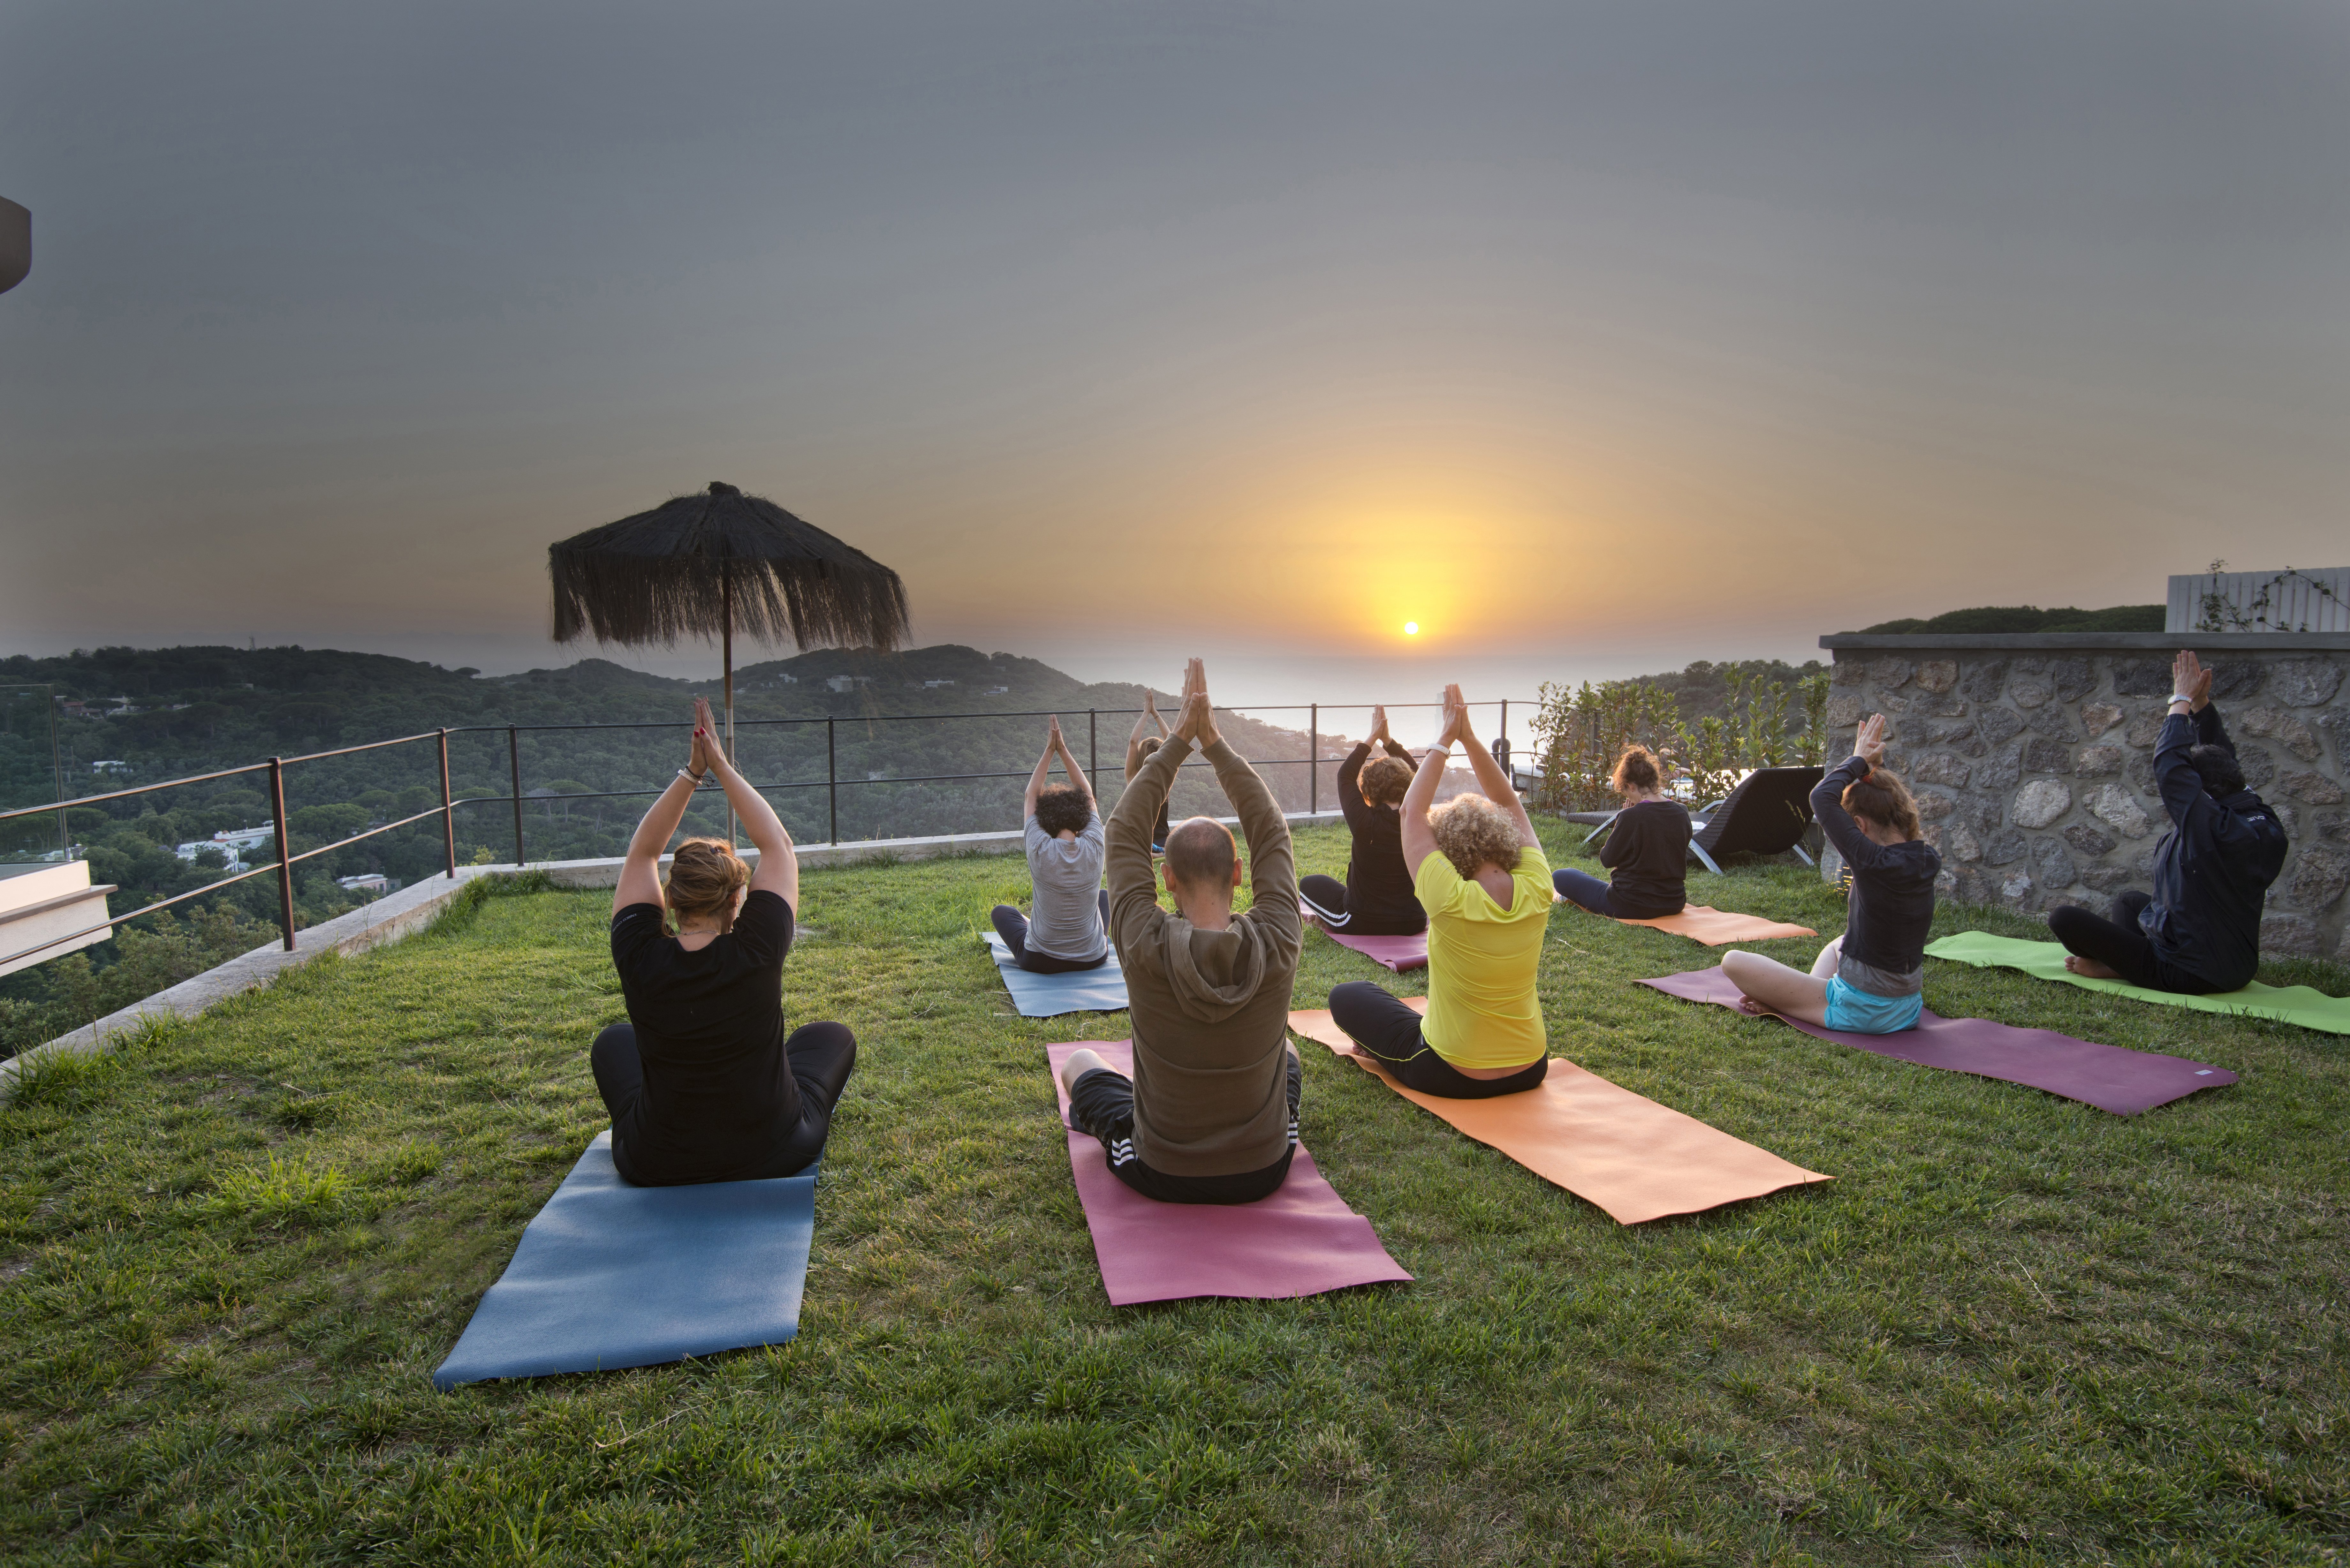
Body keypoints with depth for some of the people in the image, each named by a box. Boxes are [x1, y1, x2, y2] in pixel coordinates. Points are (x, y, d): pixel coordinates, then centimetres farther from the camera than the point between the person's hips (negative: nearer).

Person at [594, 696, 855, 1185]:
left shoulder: (640, 960, -20)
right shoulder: (757, 954, -24)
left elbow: (642, 853, -4)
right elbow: (778, 846, -9)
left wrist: (692, 772, -9)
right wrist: (722, 768, -7)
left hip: (656, 1165, 1)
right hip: (774, 1154, -1)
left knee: (615, 1042, 31)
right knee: (833, 1036, 26)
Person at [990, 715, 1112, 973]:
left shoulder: (1040, 851, -20)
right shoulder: (1094, 847, -15)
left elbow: (1032, 795, -4)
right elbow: (1088, 794, 0)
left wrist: (1050, 751, -2)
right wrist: (1062, 750, 2)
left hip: (1041, 962, -2)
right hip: (1094, 959, 2)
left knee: (1001, 911, 27)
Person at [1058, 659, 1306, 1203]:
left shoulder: (1147, 949, -25)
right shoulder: (1276, 945, -22)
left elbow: (1125, 834, -13)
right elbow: (1271, 832, -10)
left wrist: (1179, 740, -11)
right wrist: (1213, 741, -10)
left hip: (1162, 1177, -1)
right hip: (1263, 1173, 2)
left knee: (1079, 1063, 27)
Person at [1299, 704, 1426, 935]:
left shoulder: (1367, 823, -22)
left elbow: (1345, 775, -8)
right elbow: (1417, 775, 7)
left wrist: (1373, 738, -1)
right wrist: (1387, 739, 6)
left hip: (1363, 924, -4)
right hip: (1413, 924, 4)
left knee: (1309, 883, 17)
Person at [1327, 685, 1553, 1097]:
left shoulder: (1452, 902, -26)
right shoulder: (1536, 893, -14)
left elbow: (1413, 813, -13)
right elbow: (1510, 805, 0)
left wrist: (1446, 741, -8)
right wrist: (1468, 738, -2)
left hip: (1450, 1078, -4)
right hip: (1530, 1071, 5)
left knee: (1346, 996, 13)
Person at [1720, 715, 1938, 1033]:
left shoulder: (1876, 863, -26)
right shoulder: (1927, 861, -4)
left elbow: (1822, 797, -23)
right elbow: (1892, 807, 16)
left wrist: (1859, 760, -9)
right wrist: (1874, 764, 12)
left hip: (1861, 1013, -9)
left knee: (1734, 962, -5)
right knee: (1838, 944, 41)